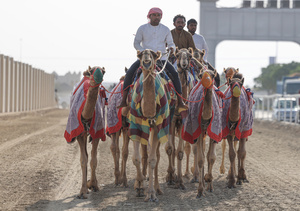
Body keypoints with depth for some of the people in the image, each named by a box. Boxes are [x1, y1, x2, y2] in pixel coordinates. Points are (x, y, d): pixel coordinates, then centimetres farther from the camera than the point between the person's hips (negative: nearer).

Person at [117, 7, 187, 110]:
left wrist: (171, 48, -14)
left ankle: (180, 102, -14)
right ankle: (124, 100, -15)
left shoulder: (165, 29, 8)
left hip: (161, 58, 1)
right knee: (129, 73, -21)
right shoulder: (142, 28, 3)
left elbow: (170, 43, 11)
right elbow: (136, 43, 3)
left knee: (175, 74, -20)